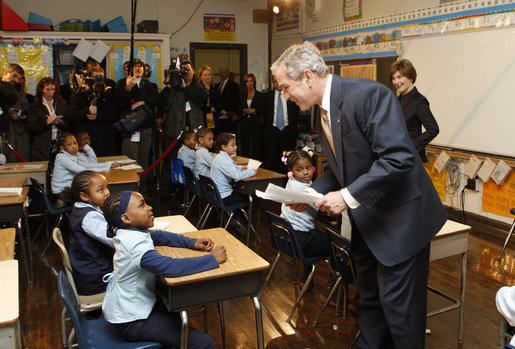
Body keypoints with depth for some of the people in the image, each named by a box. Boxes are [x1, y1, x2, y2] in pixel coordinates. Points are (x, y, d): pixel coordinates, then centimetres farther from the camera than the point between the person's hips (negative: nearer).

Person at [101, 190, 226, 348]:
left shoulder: (131, 232, -2)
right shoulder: (136, 246, -32)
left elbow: (159, 236, 11)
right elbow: (170, 267, -43)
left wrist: (193, 243, -3)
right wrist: (213, 259, -33)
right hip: (130, 321, -10)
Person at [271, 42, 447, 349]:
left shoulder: (368, 95, -23)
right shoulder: (325, 110, 5)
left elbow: (399, 157, -30)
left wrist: (349, 196, -28)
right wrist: (311, 194, -1)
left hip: (400, 218, -8)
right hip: (366, 220, 9)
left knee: (398, 303, 3)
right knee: (369, 297, 21)